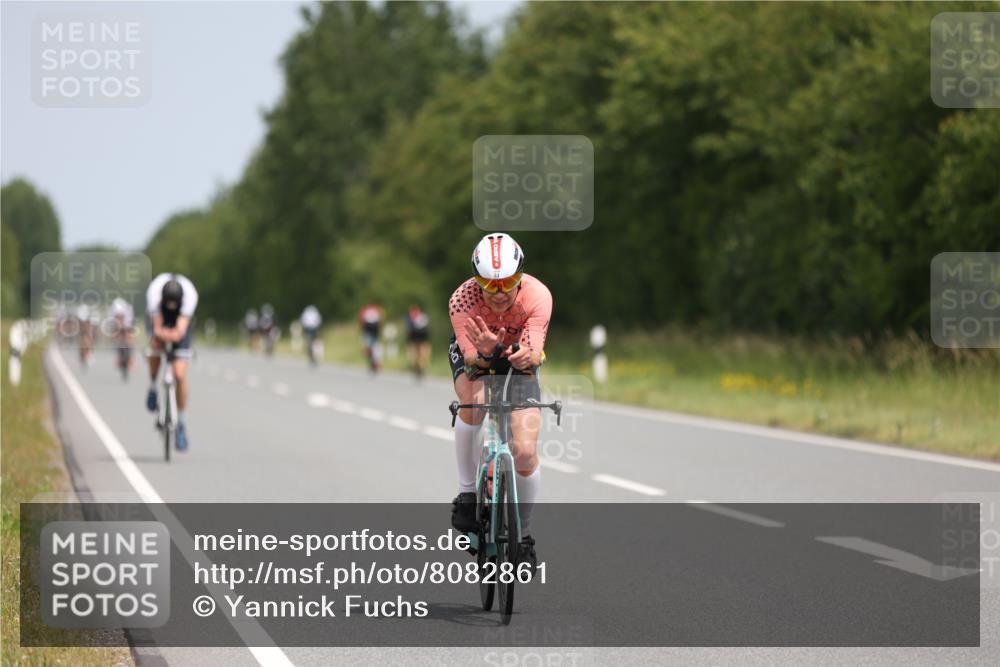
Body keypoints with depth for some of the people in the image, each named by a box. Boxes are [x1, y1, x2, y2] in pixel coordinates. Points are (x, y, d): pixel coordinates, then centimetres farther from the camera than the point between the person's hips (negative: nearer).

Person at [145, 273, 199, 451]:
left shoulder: (190, 294, -35)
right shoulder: (154, 292, -35)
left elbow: (181, 329, -39)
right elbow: (157, 327, -34)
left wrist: (175, 335, -59)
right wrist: (163, 334, -53)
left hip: (180, 324, 0)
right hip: (159, 318, 0)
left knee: (180, 375, -11)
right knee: (156, 341, -36)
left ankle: (181, 424, 1)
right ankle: (153, 387, -11)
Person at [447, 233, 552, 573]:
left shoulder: (538, 296, -32)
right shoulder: (462, 300, -33)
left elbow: (535, 353, -37)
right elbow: (471, 359, -35)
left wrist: (525, 355, -60)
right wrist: (484, 354, -57)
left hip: (518, 359, 1)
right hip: (474, 355, -1)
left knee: (525, 452, -13)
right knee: (474, 400, -37)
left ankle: (523, 535, 11)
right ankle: (467, 491, -18)